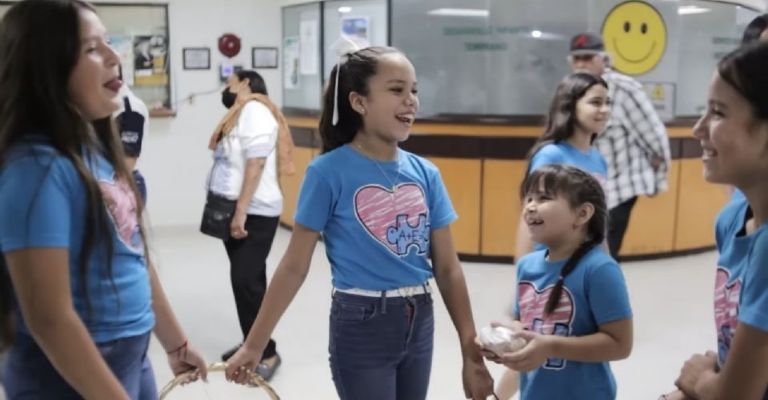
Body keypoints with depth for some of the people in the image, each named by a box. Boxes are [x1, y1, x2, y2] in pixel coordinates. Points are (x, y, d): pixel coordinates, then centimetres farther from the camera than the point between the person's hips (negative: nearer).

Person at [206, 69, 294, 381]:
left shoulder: (254, 109, -11)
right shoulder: (239, 114, 20)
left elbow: (256, 163, -20)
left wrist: (241, 212, -23)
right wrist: (233, 211, 15)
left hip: (254, 213, -9)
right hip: (235, 210, 10)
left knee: (247, 281, -12)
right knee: (244, 280, 12)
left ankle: (266, 352, -4)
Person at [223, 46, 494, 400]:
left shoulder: (425, 173, 0)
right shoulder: (329, 171, -13)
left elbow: (447, 268, 3)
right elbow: (295, 266, -9)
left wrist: (471, 353, 3)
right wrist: (254, 345, -7)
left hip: (419, 324, 5)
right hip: (361, 326, -5)